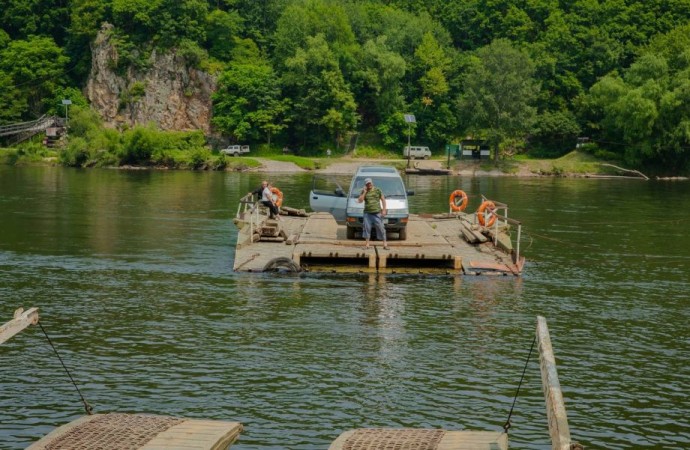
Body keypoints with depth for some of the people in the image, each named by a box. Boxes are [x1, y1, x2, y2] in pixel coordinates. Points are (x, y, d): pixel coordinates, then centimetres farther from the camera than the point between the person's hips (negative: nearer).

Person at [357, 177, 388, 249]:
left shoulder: (377, 190, 6)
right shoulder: (363, 192, 7)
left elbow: (383, 200, 7)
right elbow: (359, 200, -4)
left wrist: (384, 210, -2)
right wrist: (364, 192, -8)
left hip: (377, 213, -1)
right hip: (367, 213, 1)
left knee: (381, 227, -3)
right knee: (367, 227, 0)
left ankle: (385, 244, 1)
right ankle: (367, 244, 9)